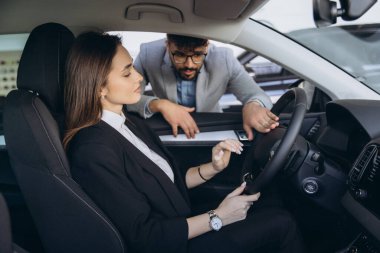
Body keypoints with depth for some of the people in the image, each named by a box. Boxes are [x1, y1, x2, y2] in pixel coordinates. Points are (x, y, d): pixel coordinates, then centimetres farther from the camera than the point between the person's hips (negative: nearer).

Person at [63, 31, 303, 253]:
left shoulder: (131, 122, 3)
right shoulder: (93, 151, -24)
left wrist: (213, 168, -6)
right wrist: (217, 218, -17)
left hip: (183, 224, 8)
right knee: (281, 223, -7)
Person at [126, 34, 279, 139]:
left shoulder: (224, 59, -20)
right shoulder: (149, 54, -19)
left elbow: (257, 95, -16)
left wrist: (253, 105, -39)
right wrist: (158, 104, -38)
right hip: (170, 133, 0)